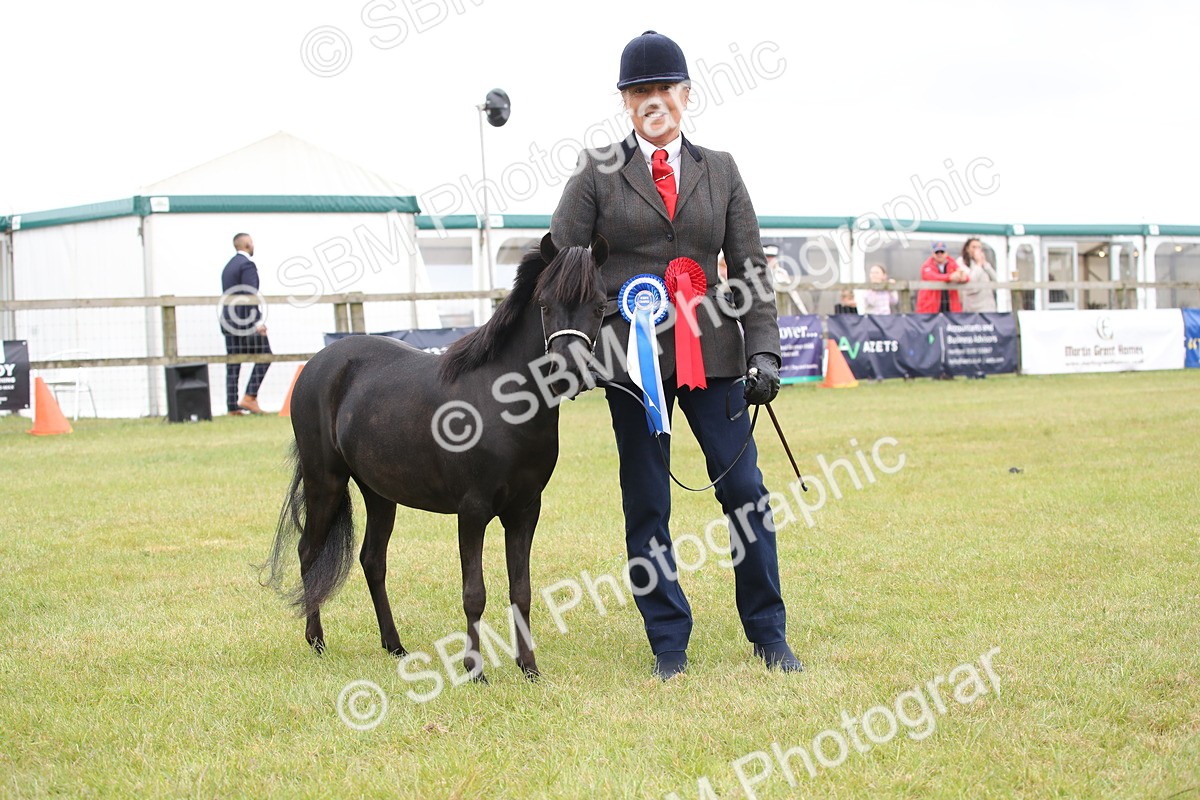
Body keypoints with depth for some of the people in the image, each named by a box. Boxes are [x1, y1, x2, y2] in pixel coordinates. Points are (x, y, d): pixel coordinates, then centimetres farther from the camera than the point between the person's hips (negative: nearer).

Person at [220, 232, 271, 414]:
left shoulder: (228, 266, 20)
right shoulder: (247, 265, -9)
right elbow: (250, 295, -18)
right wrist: (258, 321, -19)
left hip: (229, 322, 9)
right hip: (246, 321, -9)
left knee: (233, 364, 5)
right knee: (264, 357, -2)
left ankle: (232, 406, 2)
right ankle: (250, 397, -11)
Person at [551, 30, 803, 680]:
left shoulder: (720, 171, 10)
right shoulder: (597, 173, 4)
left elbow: (749, 270, 7)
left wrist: (764, 351, -3)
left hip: (711, 352, 1)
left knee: (745, 490, 0)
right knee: (646, 504, 4)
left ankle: (768, 634, 14)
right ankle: (668, 643, 15)